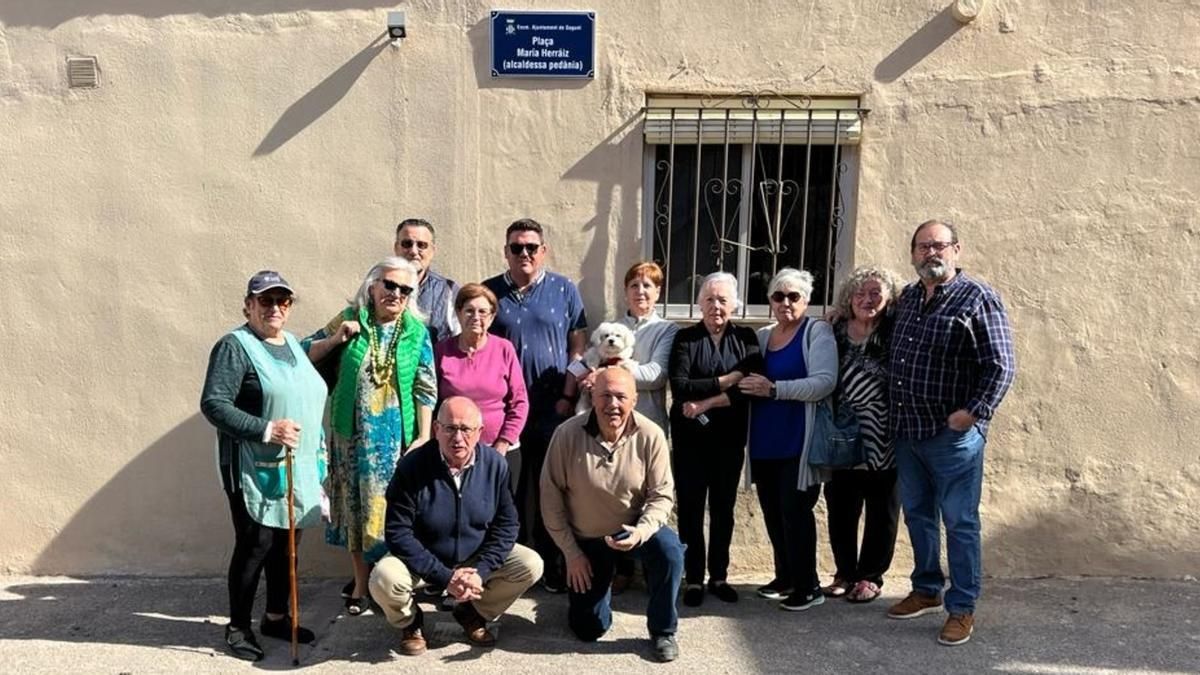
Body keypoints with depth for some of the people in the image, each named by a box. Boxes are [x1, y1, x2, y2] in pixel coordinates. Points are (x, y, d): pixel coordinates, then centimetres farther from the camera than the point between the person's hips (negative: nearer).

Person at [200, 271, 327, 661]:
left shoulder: (293, 344, 13)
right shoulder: (235, 346, -10)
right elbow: (213, 404, -19)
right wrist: (266, 430, -25)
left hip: (297, 467, 7)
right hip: (255, 469, -7)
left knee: (286, 544, 13)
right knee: (255, 545, -2)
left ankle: (276, 616, 28)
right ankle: (238, 627, 14)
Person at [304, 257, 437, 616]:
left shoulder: (417, 332, -1)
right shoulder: (350, 319, 1)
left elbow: (426, 389, -3)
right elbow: (304, 355, 6)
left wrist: (423, 437, -7)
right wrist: (335, 339, -11)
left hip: (396, 435, -1)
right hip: (353, 432, 1)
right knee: (356, 504, 8)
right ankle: (361, 580, 23)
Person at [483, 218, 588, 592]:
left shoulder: (565, 290, 3)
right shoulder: (488, 291, 5)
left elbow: (578, 346, 4)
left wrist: (569, 396, -4)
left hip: (553, 410, 0)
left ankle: (550, 563, 21)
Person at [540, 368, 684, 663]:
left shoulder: (651, 435, -19)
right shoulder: (567, 434, -21)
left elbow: (662, 495, -13)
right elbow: (551, 498, -13)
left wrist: (641, 532, -33)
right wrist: (571, 553, -9)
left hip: (634, 527, 0)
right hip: (585, 538, 0)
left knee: (669, 550, -32)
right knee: (588, 630, 4)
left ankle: (663, 631, -6)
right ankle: (599, 587, 40)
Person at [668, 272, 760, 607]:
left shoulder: (745, 337, 4)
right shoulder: (685, 338, 1)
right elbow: (680, 387, -13)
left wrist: (705, 404, -15)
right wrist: (725, 381, -14)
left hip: (729, 437, 2)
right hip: (690, 436, -1)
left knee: (723, 506, 10)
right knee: (690, 506, 3)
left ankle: (719, 576, 22)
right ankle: (694, 578, 14)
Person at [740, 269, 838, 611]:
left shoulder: (817, 332, -4)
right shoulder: (761, 336, 13)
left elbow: (824, 382, -18)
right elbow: (748, 384, 16)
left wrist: (773, 389, -23)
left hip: (797, 442, -6)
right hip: (763, 442, 6)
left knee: (795, 511, -2)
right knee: (773, 513, 11)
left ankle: (808, 586, 11)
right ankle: (785, 576, 26)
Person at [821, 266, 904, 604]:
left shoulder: (895, 336, -4)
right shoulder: (836, 333, 5)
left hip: (883, 440, -3)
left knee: (881, 511, 9)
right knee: (840, 509, 10)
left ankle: (870, 576, 24)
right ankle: (845, 573, 27)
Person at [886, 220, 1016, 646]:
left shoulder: (978, 299, -9)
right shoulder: (906, 299, 11)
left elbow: (1001, 365, -13)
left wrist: (975, 411, -20)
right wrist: (891, 414, 15)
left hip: (953, 435, -7)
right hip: (906, 431, 7)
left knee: (960, 522, 3)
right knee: (917, 515, 17)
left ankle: (962, 609, 15)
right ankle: (926, 590, 33)